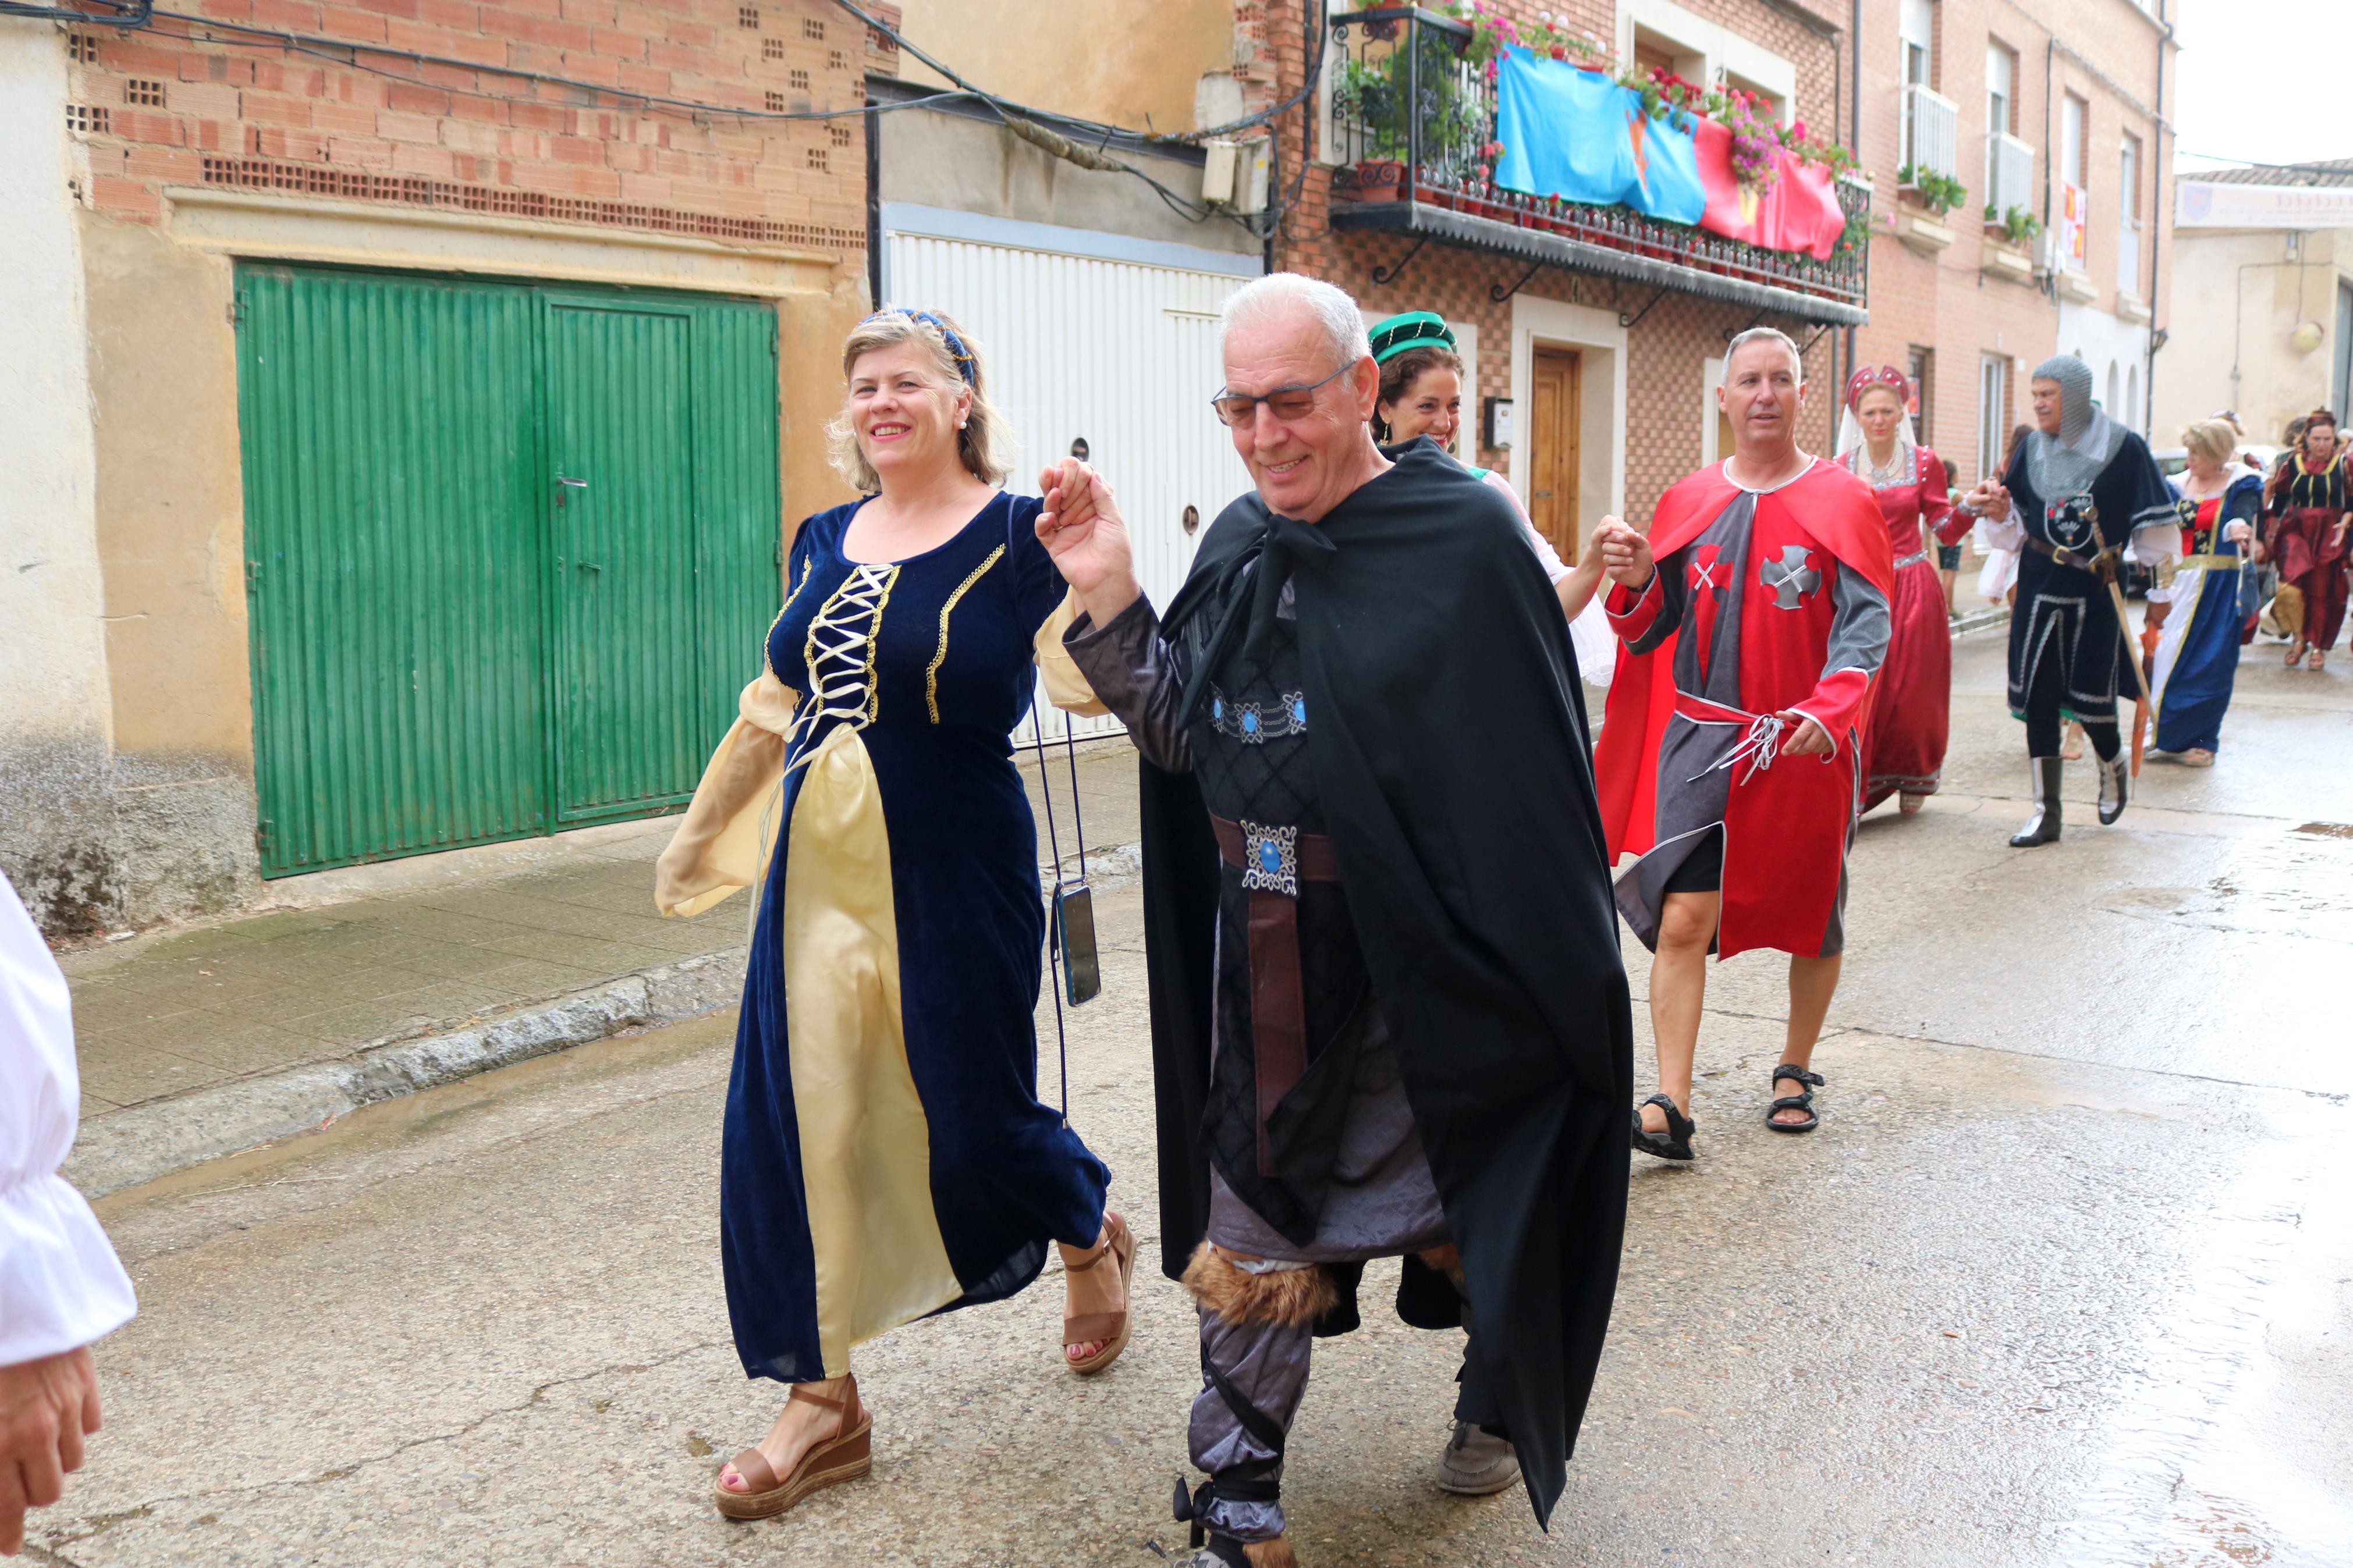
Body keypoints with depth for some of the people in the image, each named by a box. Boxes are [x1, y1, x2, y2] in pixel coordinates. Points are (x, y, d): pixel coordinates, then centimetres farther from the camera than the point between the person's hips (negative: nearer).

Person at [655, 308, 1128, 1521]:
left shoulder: (1014, 534, -7)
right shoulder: (824, 542, 10)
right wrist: (702, 829, 28)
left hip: (953, 883, -5)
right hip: (817, 878, 6)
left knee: (972, 1118, 6)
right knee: (791, 1128, 5)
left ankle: (1095, 1240, 41)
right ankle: (823, 1403, 21)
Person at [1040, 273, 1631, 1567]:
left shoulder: (1462, 537, -14)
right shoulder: (1237, 546, 5)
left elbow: (1530, 781, -14)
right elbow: (1188, 740, 3)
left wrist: (1535, 973, -15)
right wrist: (1108, 598, -7)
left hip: (1421, 961, -5)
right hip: (1265, 961, 5)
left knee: (1460, 1195, 15)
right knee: (1250, 1214, 11)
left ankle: (1501, 1397, 45)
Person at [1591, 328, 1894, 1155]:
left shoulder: (1842, 502, -1)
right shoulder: (1685, 501, 7)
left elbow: (1867, 624, -10)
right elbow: (1652, 629, 11)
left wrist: (1828, 709, -27)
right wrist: (1639, 583, -12)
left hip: (1808, 746, -1)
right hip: (1702, 738, 1)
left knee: (1812, 919, 12)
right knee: (1681, 917, -10)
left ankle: (1796, 1071, 34)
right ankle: (1670, 1107, -8)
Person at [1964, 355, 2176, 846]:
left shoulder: (2123, 448, -7)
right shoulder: (2031, 449, 5)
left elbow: (2153, 530, -2)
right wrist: (1998, 513, -11)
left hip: (2096, 594, -3)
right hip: (2040, 592, 3)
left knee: (2093, 697, 3)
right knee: (2038, 699, 1)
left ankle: (2113, 768, 37)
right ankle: (2046, 811, 9)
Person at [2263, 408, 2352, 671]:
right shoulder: (2292, 462, 3)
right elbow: (2279, 499, 12)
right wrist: (2271, 532, 13)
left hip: (2329, 534, 0)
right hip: (2296, 529, 0)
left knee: (2322, 592, 1)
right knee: (2291, 585, -19)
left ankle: (2319, 647, 14)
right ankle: (2299, 637, -2)